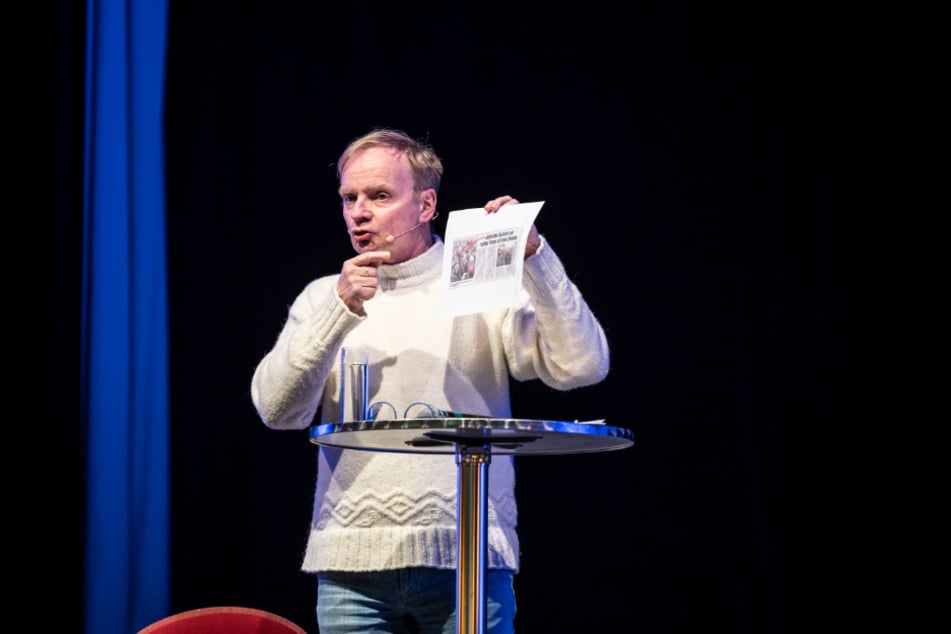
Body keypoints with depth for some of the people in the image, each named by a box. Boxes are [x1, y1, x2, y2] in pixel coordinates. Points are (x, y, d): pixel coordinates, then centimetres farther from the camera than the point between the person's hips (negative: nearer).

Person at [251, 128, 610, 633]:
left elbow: (583, 367, -6)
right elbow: (277, 410, 0)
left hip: (466, 560, -2)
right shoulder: (323, 298, 13)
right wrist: (338, 314, -11)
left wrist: (533, 256, -11)